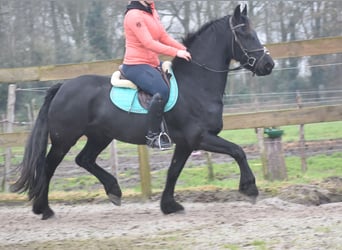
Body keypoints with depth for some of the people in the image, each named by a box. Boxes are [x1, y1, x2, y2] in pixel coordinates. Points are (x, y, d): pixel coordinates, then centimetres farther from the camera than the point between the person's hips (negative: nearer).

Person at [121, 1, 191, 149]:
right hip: (136, 66, -10)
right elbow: (149, 43, -23)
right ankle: (152, 136, -27)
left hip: (153, 64, 10)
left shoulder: (152, 12, 14)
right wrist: (176, 52, -26)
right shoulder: (134, 16, -15)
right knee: (162, 91, -32)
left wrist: (185, 50, -2)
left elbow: (164, 37, 12)